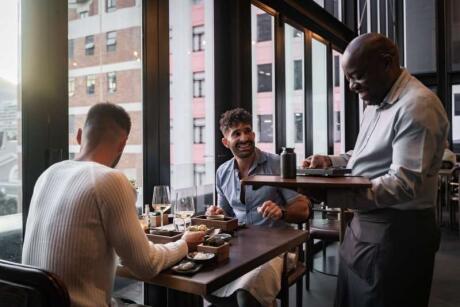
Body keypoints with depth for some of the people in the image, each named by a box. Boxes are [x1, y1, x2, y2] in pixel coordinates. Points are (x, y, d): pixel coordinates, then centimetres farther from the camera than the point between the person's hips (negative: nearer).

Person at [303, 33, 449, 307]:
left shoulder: (417, 105, -20)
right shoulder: (377, 102, 12)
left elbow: (404, 184, -26)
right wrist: (331, 162, 4)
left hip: (397, 233, -9)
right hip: (365, 224, 9)